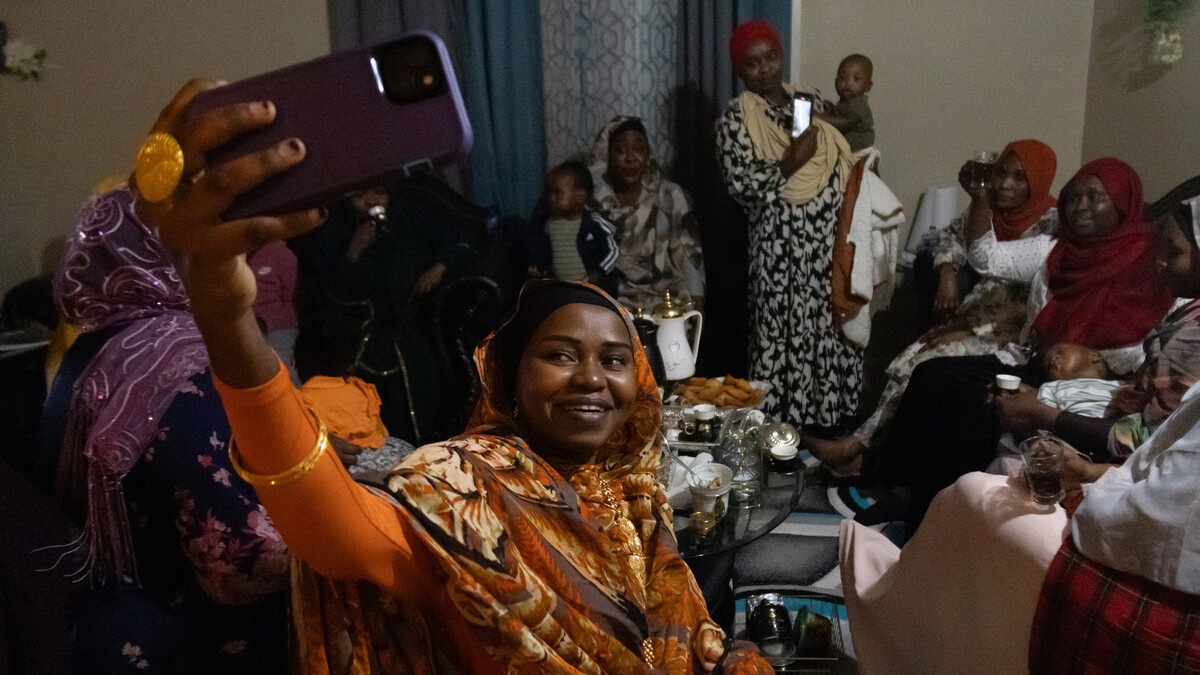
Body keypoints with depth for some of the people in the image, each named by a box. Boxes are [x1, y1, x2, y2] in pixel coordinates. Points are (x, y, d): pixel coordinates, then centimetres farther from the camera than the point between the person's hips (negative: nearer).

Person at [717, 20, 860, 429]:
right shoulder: (736, 118, -5)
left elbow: (840, 161, 20)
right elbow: (740, 183, -16)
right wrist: (790, 163, -21)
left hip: (830, 240, 6)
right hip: (782, 245, -5)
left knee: (831, 327, 11)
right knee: (785, 334, -1)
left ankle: (831, 417, 26)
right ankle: (787, 420, 13)